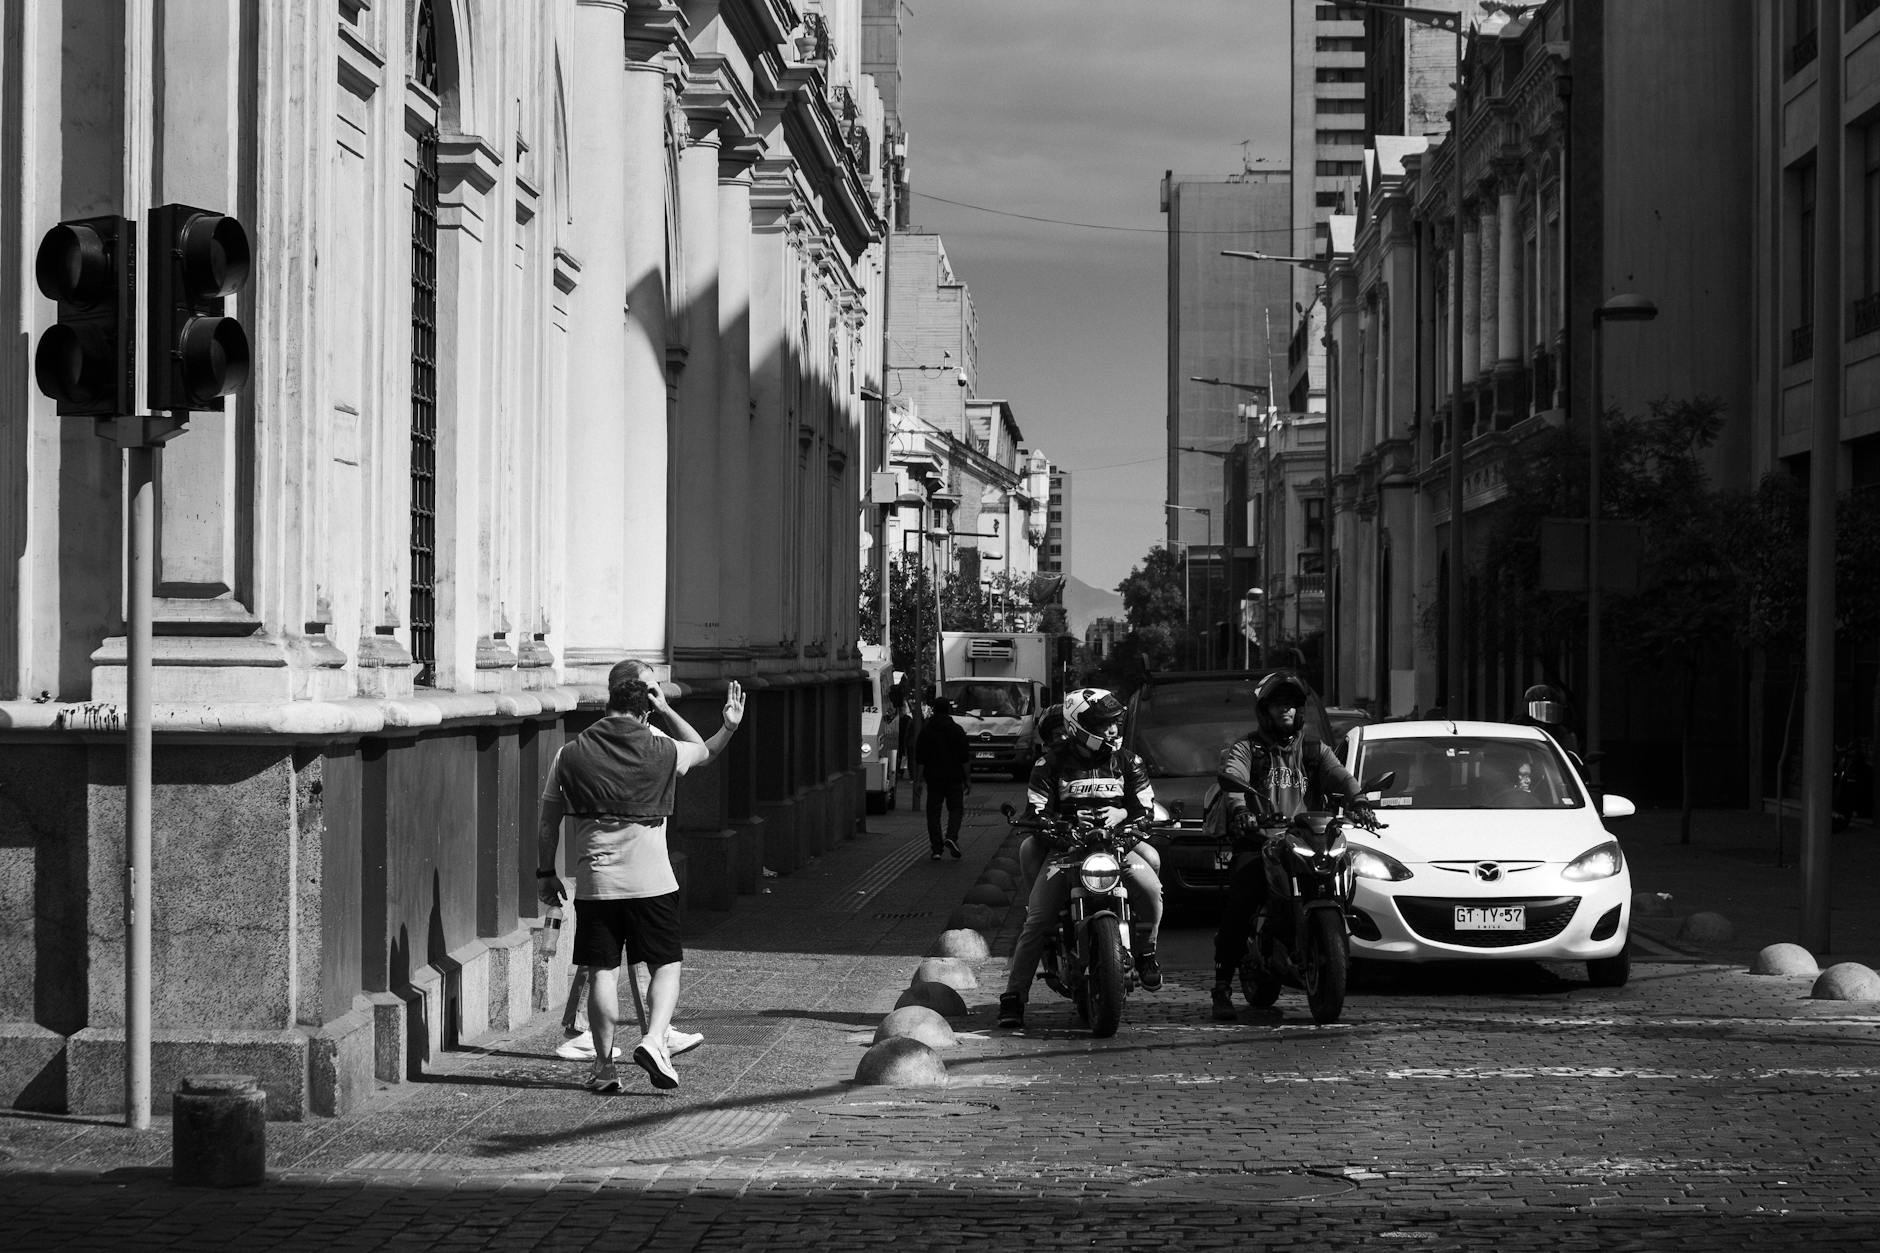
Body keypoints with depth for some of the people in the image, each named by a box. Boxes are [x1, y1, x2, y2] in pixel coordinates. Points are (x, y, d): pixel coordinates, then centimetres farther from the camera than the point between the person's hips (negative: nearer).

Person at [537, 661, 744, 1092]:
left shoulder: (570, 755, -1)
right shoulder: (661, 751, -4)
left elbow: (548, 822, 6)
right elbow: (703, 751, 19)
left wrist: (545, 872, 16)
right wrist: (667, 711, 13)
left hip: (594, 883, 1)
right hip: (651, 879, -1)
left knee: (602, 972, 7)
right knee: (667, 966, 9)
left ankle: (604, 1066, 8)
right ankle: (654, 1040, -11)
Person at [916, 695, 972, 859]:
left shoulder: (925, 731, 2)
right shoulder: (957, 730, -3)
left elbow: (919, 759, 2)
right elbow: (964, 758, -3)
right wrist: (967, 779, 3)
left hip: (933, 778, 1)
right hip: (954, 778, -1)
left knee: (933, 811, 5)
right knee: (956, 808, 10)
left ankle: (936, 848, 0)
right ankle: (951, 836, -14)